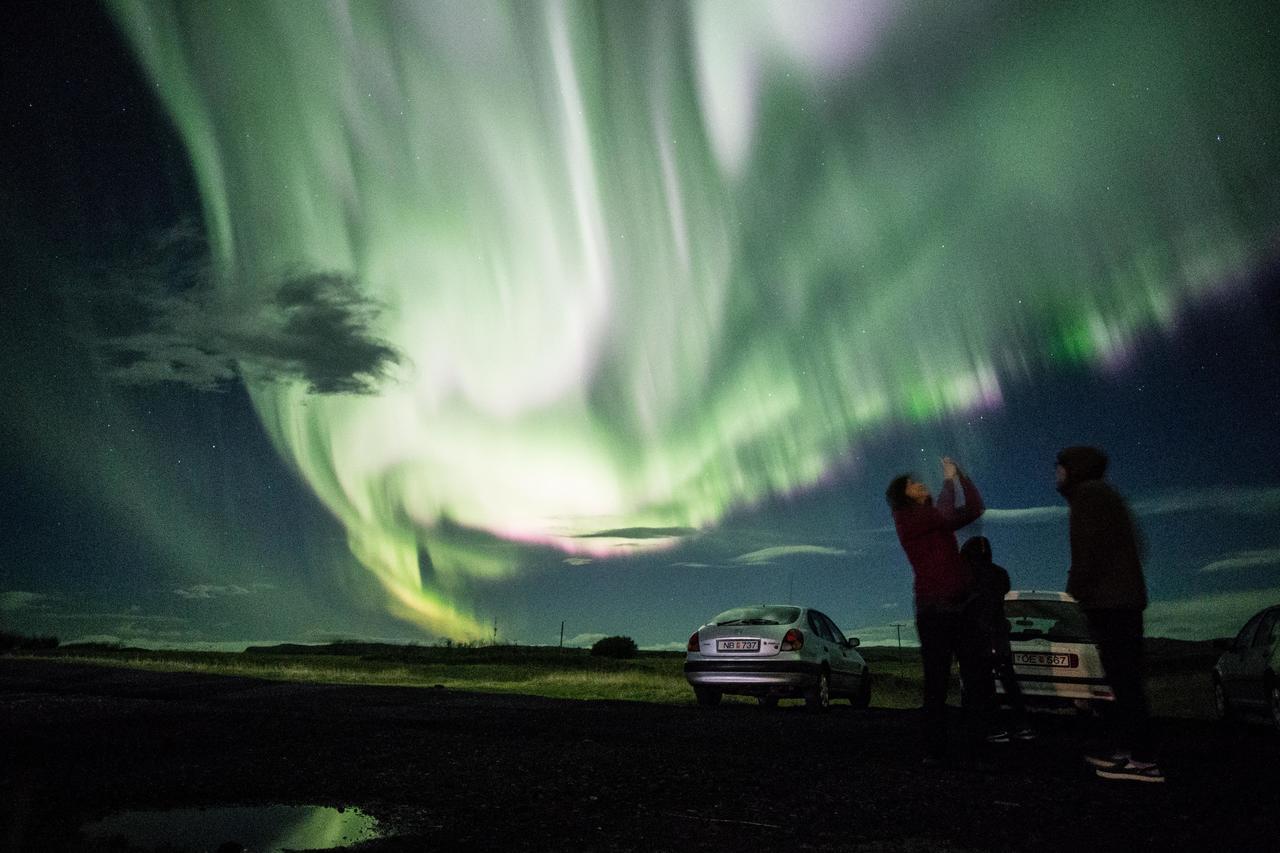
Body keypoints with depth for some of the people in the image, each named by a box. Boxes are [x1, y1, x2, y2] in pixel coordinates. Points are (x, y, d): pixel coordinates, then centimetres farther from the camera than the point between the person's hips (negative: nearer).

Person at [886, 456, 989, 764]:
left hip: (960, 608, 7)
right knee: (937, 683, -7)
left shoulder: (935, 519, 19)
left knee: (979, 679, 1)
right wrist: (948, 480, -4)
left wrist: (960, 474, 10)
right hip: (934, 610, -7)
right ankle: (934, 749, -3)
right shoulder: (906, 518, -3)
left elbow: (974, 509, 15)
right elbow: (945, 514, -18)